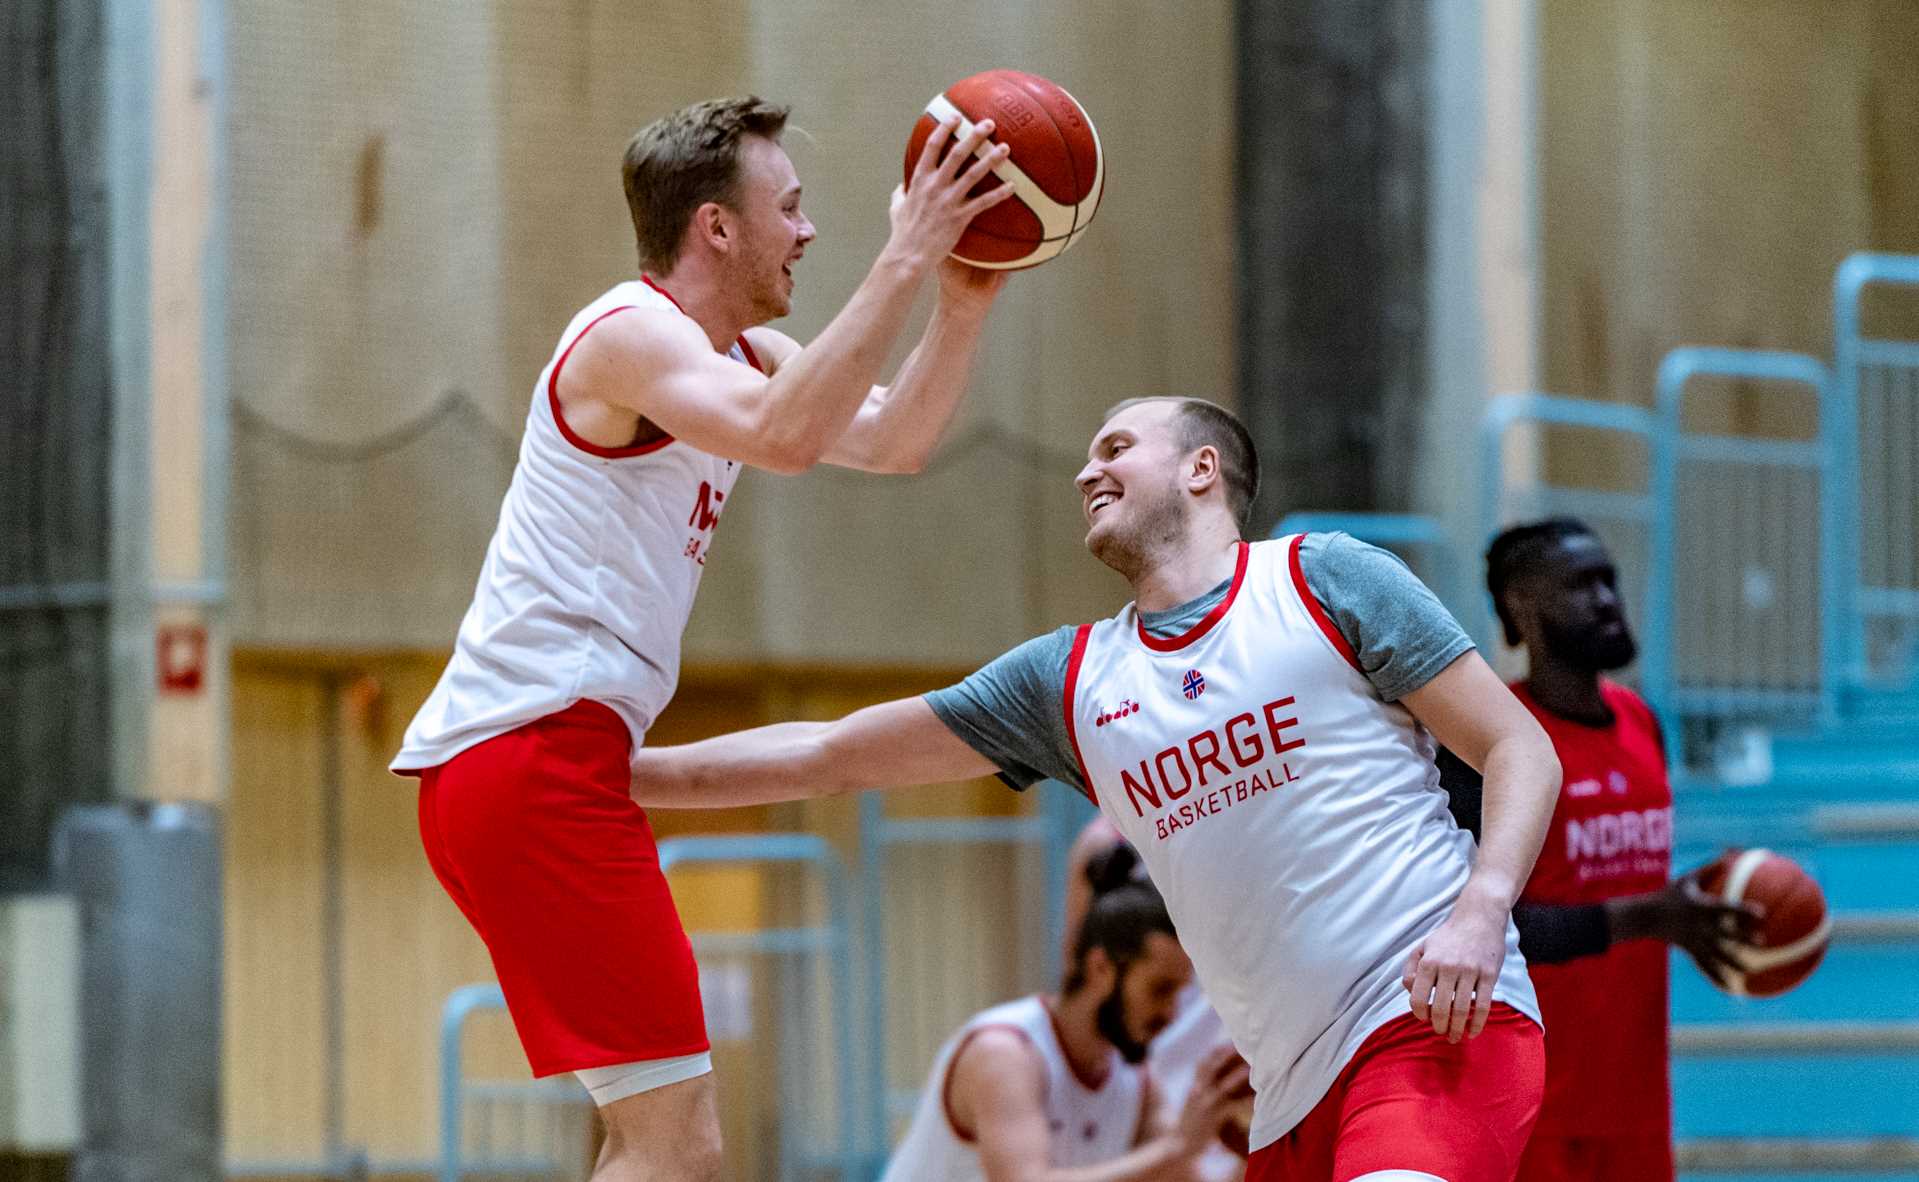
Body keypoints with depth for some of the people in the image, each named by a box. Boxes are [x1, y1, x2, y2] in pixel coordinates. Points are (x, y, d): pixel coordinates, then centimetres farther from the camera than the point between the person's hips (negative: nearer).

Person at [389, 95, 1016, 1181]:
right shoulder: (634, 336, -12)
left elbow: (892, 439, 13)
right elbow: (783, 435, -30)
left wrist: (964, 303, -2)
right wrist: (903, 265, -30)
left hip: (540, 764, 11)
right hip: (535, 756, -11)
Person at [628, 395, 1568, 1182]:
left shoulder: (1326, 581, 4)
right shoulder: (1069, 680, 17)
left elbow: (1519, 750, 2)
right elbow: (829, 757, 21)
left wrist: (1480, 908, -16)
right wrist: (613, 773, 16)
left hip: (1436, 1018, -6)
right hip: (1294, 1093, 6)